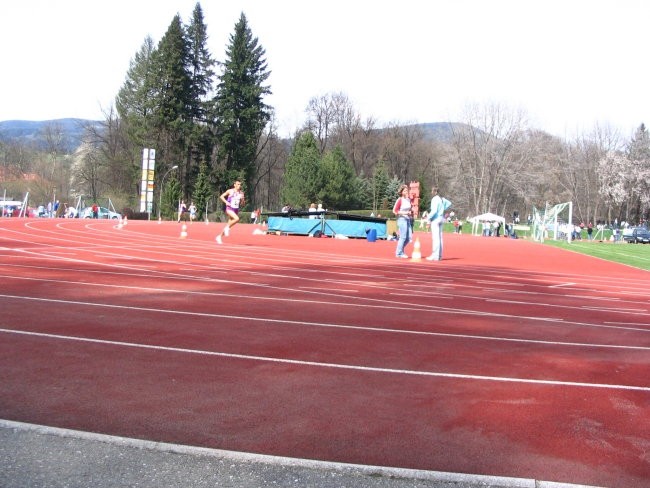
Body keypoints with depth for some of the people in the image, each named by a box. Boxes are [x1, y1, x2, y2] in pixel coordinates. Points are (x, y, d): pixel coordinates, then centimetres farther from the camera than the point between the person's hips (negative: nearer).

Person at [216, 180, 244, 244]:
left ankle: (219, 236, 24)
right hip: (229, 209, -5)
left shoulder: (241, 193, 7)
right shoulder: (230, 191, -3)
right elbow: (221, 196, 4)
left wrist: (242, 199, -10)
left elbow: (242, 204, 11)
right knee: (237, 218, -31)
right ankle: (227, 227, -7)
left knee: (229, 224, 8)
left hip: (236, 210, 5)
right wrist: (226, 202, -11)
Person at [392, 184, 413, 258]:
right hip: (402, 219, -8)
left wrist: (411, 212, 3)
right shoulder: (400, 200, -10)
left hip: (408, 219, 8)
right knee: (403, 237, -7)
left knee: (409, 237, 6)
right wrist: (404, 213, -17)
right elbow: (394, 211, -13)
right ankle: (399, 253, 6)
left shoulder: (409, 199, 11)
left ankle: (399, 251, 21)